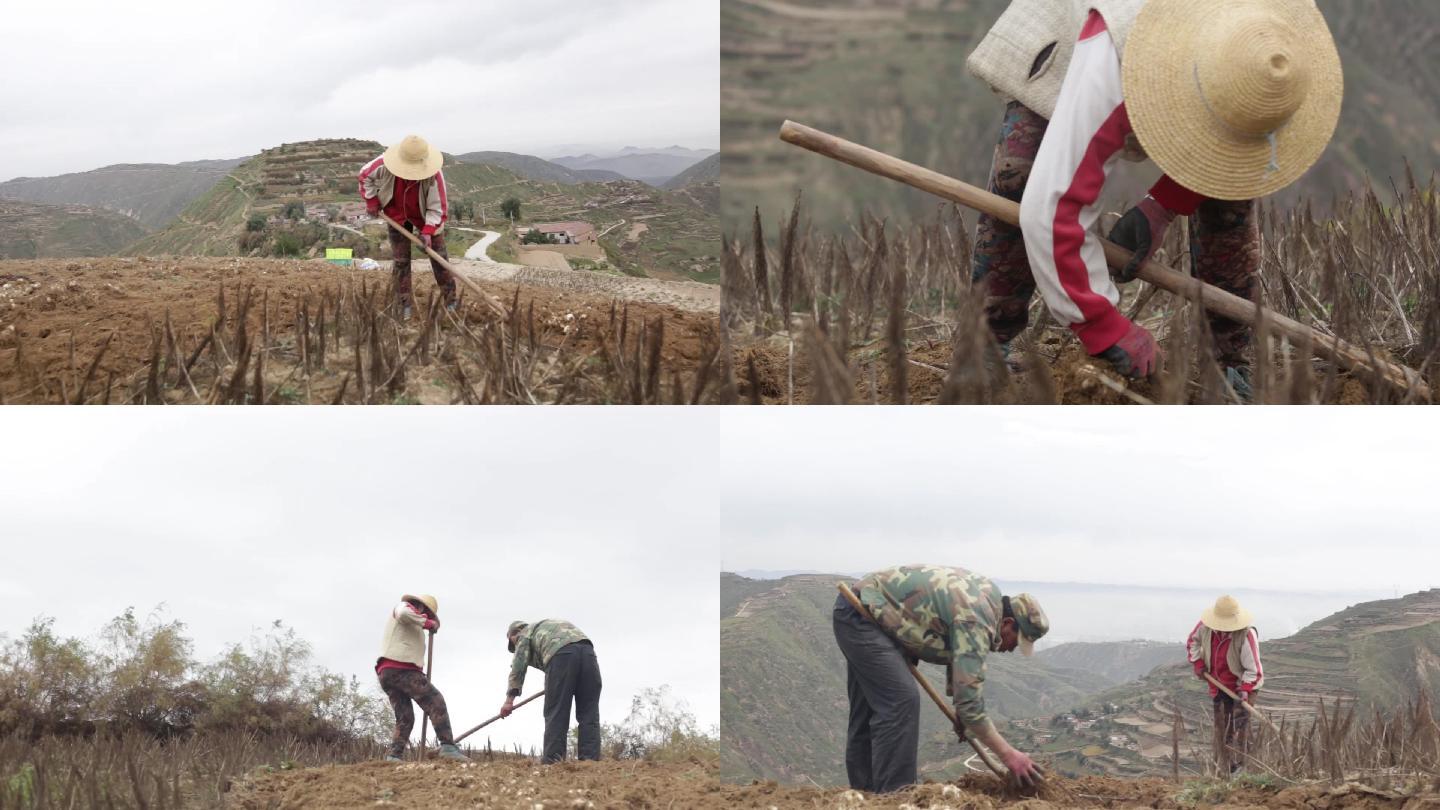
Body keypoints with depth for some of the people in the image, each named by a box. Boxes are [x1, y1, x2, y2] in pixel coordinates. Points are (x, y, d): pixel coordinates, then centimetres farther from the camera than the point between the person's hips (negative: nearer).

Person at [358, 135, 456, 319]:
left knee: (438, 257, 3)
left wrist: (428, 231, -35)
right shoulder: (384, 166, -29)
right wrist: (372, 201, -8)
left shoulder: (434, 175, -35)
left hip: (427, 217, -2)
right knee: (401, 261, 3)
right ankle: (404, 305, 10)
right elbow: (365, 175, -6)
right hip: (396, 215, 2)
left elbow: (438, 207, -26)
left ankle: (451, 301, 14)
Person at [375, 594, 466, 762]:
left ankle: (393, 756, -7)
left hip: (386, 672, 10)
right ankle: (448, 746, -23)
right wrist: (428, 623, -8)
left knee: (405, 718, 10)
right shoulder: (405, 607, 8)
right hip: (401, 669, -10)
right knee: (436, 702, -11)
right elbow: (404, 614, -18)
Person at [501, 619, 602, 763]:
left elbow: (518, 666, 11)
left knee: (555, 712, -2)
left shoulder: (524, 634, 25)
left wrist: (509, 700, 7)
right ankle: (590, 756, -2)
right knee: (589, 712, 5)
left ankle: (553, 759, -7)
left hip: (561, 654, -5)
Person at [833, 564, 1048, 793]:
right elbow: (970, 700, -26)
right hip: (861, 617, -11)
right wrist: (1007, 754, -22)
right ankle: (892, 795, -15)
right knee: (901, 700, -16)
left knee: (871, 705, 14)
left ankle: (864, 790, 19)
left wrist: (960, 708, 16)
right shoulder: (976, 623, -24)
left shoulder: (986, 594, 5)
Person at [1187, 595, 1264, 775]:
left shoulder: (1246, 635, -28)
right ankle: (1222, 770, 18)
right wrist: (1198, 664, 1)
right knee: (1221, 726, 9)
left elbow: (1253, 668, -22)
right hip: (1218, 685, 5)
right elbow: (1192, 641, 10)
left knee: (1239, 725, -15)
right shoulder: (1205, 626, -15)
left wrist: (1245, 689, -29)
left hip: (1244, 685, -5)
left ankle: (1240, 767, -13)